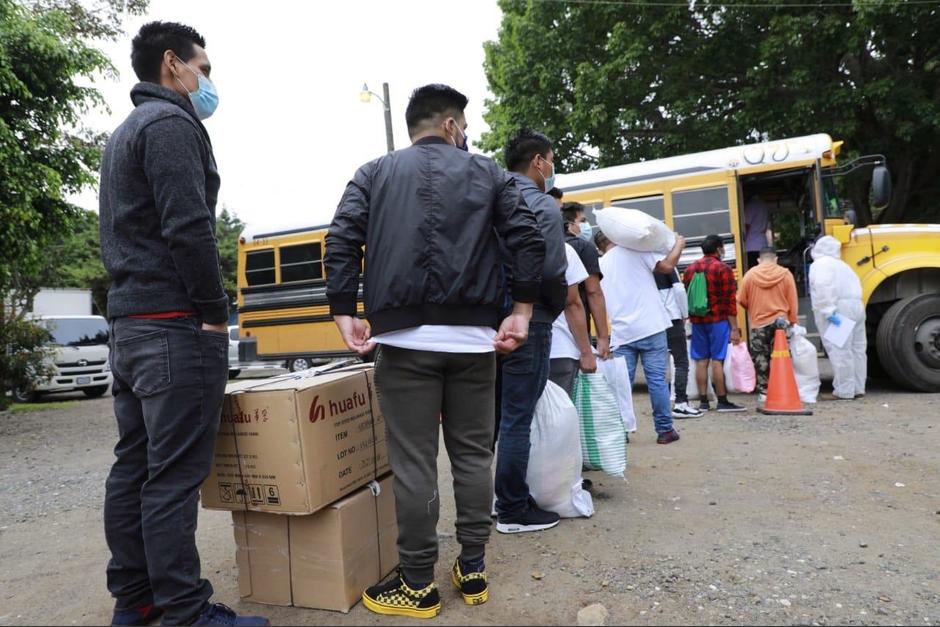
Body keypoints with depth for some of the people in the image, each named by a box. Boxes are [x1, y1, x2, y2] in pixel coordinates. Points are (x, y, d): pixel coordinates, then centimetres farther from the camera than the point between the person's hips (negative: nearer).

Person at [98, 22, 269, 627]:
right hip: (176, 327, -10)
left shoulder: (123, 134, 24)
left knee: (133, 466, 12)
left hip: (129, 323, 10)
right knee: (174, 476, -7)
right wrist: (216, 312, -13)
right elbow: (189, 228, -19)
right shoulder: (171, 123, -8)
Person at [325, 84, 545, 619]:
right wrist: (521, 311, 2)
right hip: (474, 339, 1)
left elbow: (342, 240, 0)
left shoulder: (375, 173, 14)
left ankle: (418, 586, 17)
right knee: (474, 455, 13)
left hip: (405, 339, -1)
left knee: (413, 463, 5)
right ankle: (473, 571, 25)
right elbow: (529, 238, 2)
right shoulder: (487, 172, 14)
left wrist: (344, 313, -1)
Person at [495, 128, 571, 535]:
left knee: (492, 416, 16)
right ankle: (514, 512, 13)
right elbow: (552, 274, -16)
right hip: (527, 324, -7)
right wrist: (556, 309, 2)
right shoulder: (543, 206, -9)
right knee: (517, 421, 1)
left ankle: (488, 498, 29)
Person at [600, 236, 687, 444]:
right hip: (650, 327, -3)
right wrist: (679, 243, 6)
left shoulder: (600, 264, 11)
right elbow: (667, 265, -9)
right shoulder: (635, 250, -1)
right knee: (657, 380, 3)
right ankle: (664, 430, 9)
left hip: (622, 332, 3)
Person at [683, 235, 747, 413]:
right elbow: (729, 301, -10)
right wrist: (734, 328, -8)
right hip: (718, 320, -5)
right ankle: (723, 402, 3)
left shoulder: (690, 269, 11)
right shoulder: (723, 269, -6)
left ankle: (703, 402, 11)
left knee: (701, 361, 6)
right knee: (717, 360, -3)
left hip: (697, 320, 5)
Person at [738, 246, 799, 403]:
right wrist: (792, 322, 12)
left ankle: (764, 391, 6)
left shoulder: (750, 274, -3)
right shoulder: (785, 274, 0)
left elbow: (742, 300, 0)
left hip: (758, 323, -1)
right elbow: (793, 302, 2)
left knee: (760, 358, 6)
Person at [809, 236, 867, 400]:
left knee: (840, 351, -8)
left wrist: (829, 311, -23)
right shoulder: (843, 265, 24)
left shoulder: (820, 264, -3)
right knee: (857, 349, 12)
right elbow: (854, 287, 19)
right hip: (856, 307, 9)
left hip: (837, 311, -9)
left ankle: (844, 392, -6)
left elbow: (823, 287, -19)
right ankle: (858, 388, 19)